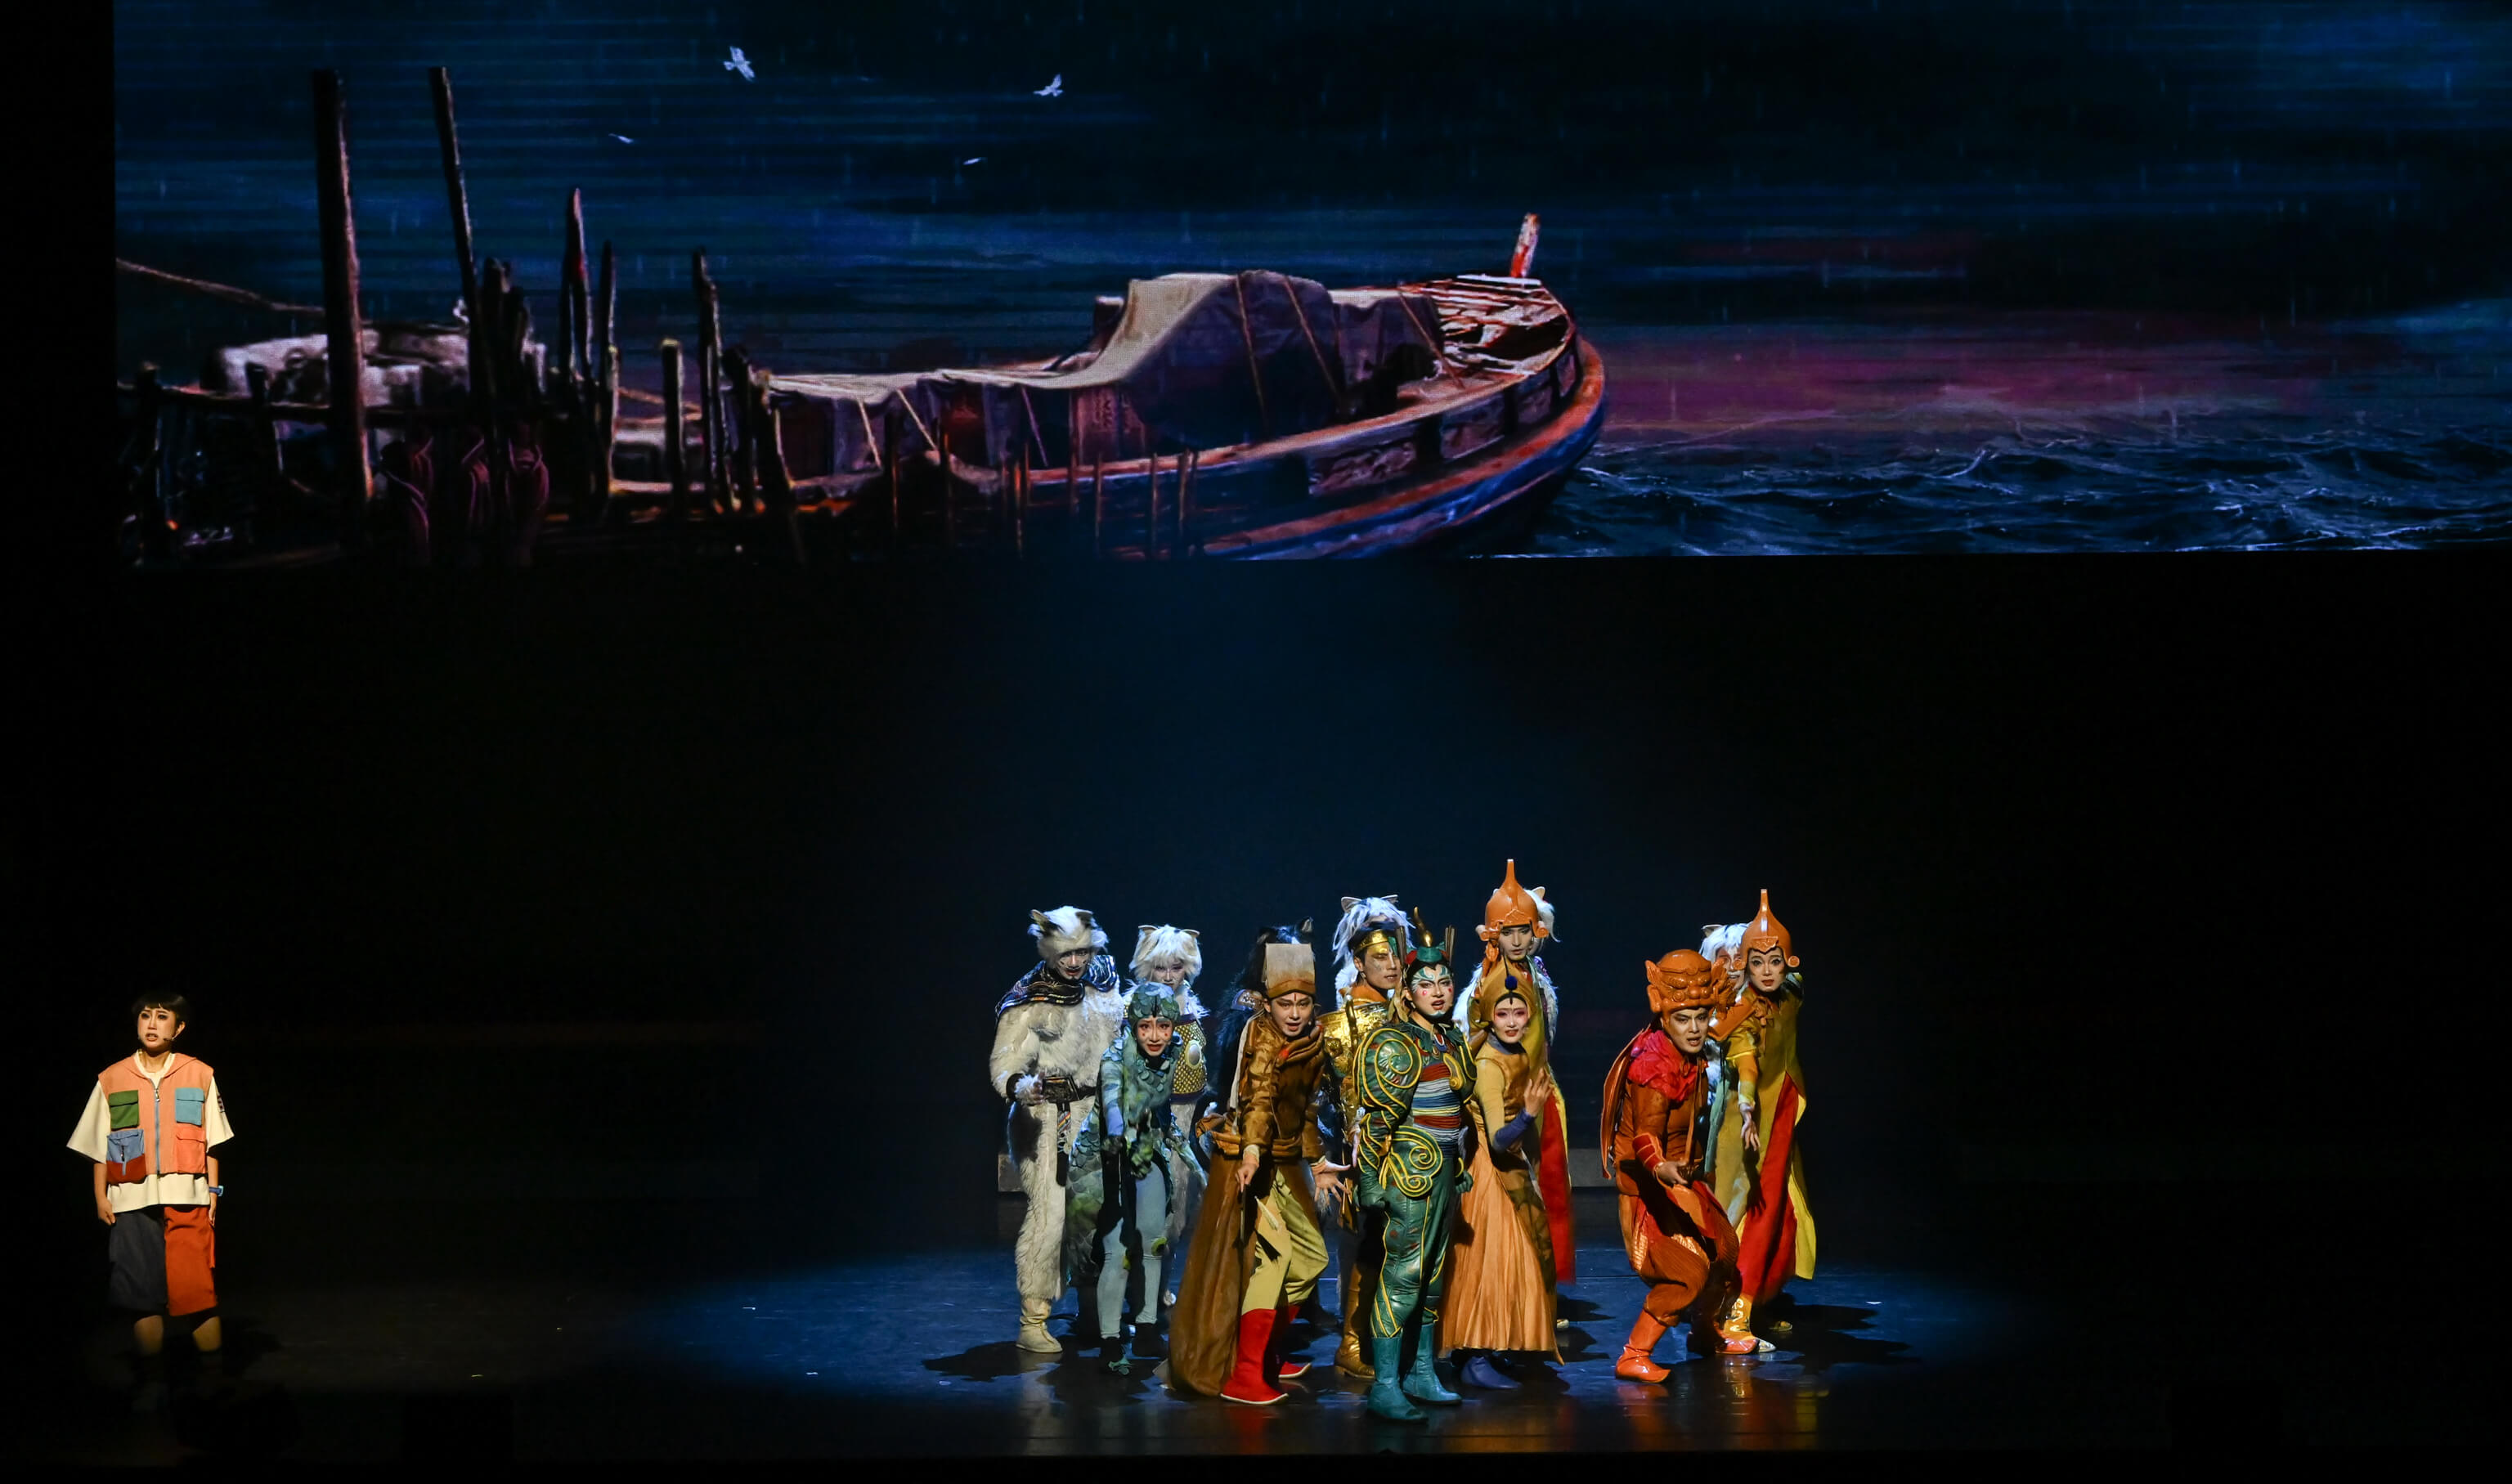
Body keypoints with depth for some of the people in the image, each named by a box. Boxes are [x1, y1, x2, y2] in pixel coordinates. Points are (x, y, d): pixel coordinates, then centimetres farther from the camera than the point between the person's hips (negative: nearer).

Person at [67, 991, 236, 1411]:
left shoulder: (199, 1075, 8)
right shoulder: (111, 1080, 9)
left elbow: (211, 1143, 9)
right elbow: (98, 1147, 11)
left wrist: (213, 1191, 2)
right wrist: (101, 1198, 4)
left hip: (187, 1201, -1)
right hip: (132, 1203, 1)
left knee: (198, 1293, -8)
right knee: (142, 1296, 0)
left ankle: (213, 1378, 1)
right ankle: (153, 1382, 8)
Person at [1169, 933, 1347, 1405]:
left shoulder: (1311, 1044, 7)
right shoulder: (1263, 1038, -17)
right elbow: (1259, 1097, -33)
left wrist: (1318, 1164, 22)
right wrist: (1252, 1152, -47)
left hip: (1284, 1161, 9)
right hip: (1247, 1159, -9)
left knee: (1310, 1254, 15)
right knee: (1270, 1249, -20)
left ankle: (1270, 1352, 30)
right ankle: (1243, 1375, -22)